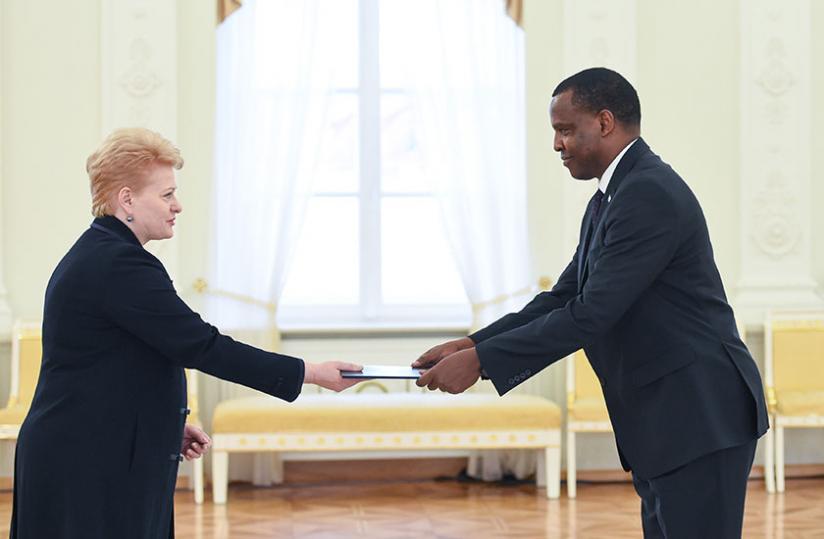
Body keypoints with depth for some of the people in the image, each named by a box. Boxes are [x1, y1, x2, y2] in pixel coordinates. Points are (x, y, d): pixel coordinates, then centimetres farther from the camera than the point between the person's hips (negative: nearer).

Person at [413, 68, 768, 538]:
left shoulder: (650, 194, -19)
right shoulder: (612, 197, 14)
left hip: (698, 417, -10)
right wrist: (474, 344, 3)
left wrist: (481, 362, -21)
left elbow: (591, 312, -24)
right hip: (662, 419, 10)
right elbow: (566, 296, 14)